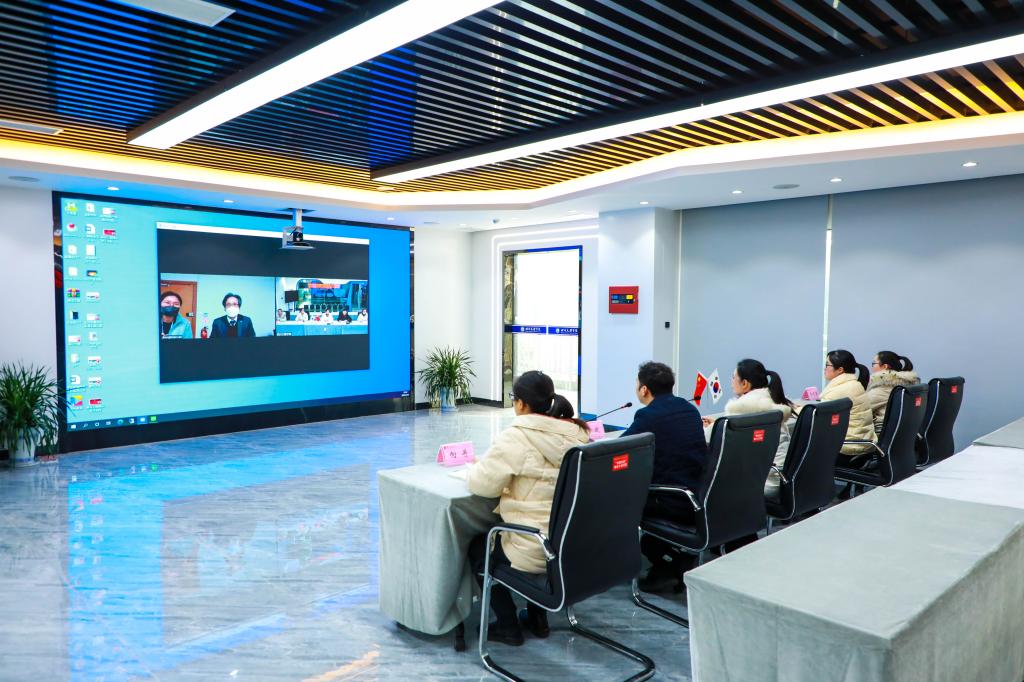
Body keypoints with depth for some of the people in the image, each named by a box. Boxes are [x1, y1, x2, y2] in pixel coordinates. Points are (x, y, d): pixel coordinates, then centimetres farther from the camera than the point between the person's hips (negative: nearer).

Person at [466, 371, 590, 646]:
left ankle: (508, 626, 25)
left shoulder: (515, 437, -19)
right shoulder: (579, 434, 2)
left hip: (539, 551, -6)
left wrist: (477, 467, 7)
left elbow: (482, 484, -15)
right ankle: (537, 617, 38)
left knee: (477, 547, 22)